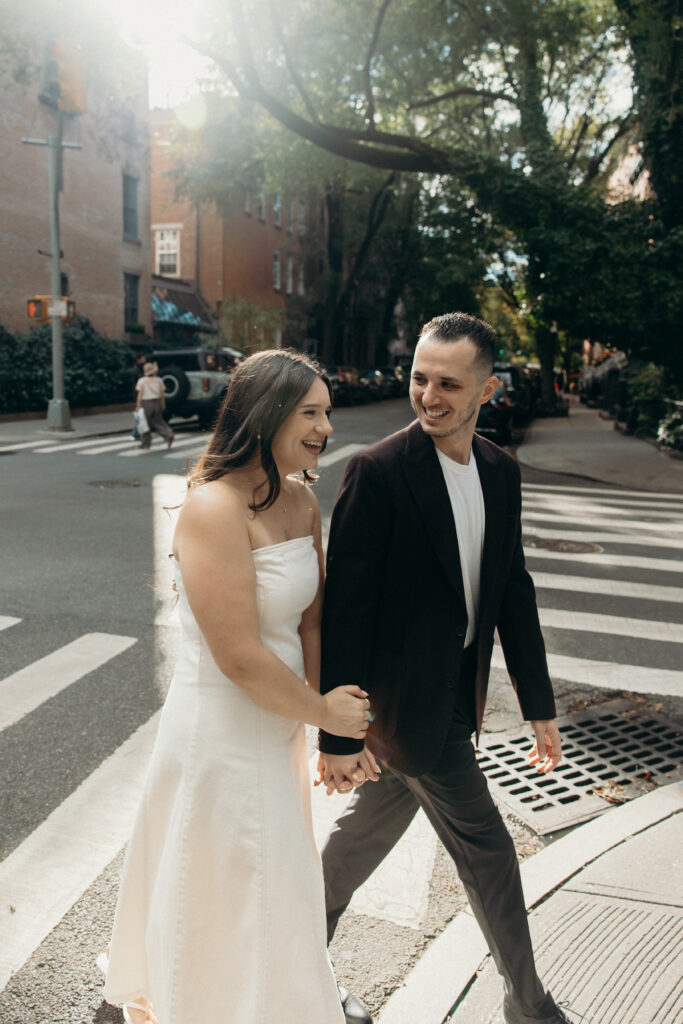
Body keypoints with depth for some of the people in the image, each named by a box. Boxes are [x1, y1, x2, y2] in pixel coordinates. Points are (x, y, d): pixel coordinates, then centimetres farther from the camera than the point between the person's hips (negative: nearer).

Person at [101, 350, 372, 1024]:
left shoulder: (300, 498, 0)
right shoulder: (215, 507, -25)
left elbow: (312, 621, 5)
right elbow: (240, 656, -26)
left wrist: (336, 716, 0)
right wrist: (322, 712, -12)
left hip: (276, 728, 9)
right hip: (222, 735, -9)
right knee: (232, 899, 12)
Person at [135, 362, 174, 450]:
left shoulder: (141, 381, -3)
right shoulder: (159, 381, 4)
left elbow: (140, 394, -8)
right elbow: (162, 394, 5)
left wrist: (138, 405, -7)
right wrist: (163, 405, 13)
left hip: (146, 403, -3)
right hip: (157, 402, 3)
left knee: (145, 423, 6)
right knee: (158, 421, 12)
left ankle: (145, 442, 10)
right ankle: (169, 435, -9)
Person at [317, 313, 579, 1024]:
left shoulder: (501, 472, 3)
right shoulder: (377, 471, -19)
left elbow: (512, 590, 9)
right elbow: (344, 607, -19)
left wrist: (538, 704, 10)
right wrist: (337, 733, -18)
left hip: (456, 694, 7)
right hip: (404, 698, -7)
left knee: (368, 829, 22)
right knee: (484, 847, 7)